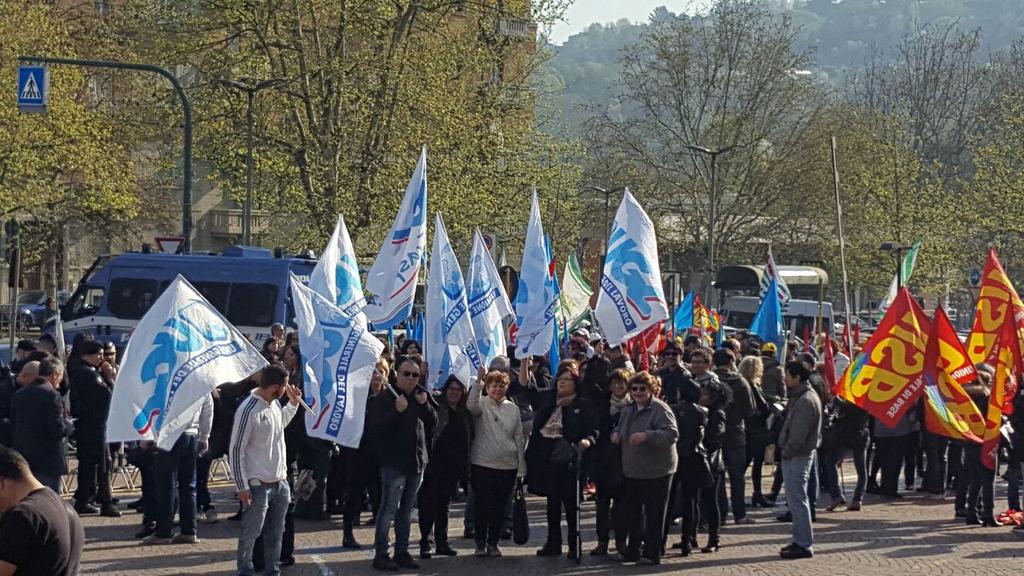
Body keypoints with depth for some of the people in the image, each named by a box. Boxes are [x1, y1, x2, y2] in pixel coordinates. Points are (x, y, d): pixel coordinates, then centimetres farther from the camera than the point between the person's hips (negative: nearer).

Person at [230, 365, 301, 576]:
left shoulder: (275, 404, 4)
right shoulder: (248, 411, -20)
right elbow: (236, 450, -16)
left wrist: (293, 404, 14)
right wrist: (242, 486, -15)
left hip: (280, 482, 8)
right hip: (258, 486, -8)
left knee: (276, 533, 15)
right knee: (251, 533, 3)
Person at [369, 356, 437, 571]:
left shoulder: (419, 397, 13)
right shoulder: (384, 398, -8)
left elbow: (433, 422, 10)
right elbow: (377, 427, -17)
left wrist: (425, 405, -7)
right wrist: (397, 411, -28)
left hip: (416, 462, 7)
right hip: (394, 462, -7)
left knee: (406, 510, 13)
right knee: (389, 509, -8)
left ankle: (402, 551, 20)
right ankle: (380, 554, -5)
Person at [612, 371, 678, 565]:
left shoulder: (660, 409, -14)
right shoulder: (629, 411, 11)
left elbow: (672, 434, -25)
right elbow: (621, 428, 28)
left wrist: (646, 436, -34)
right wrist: (617, 433, 4)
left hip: (656, 471, -8)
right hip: (632, 471, 8)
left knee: (653, 514, -1)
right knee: (633, 513, 15)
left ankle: (652, 554, 7)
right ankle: (632, 551, 26)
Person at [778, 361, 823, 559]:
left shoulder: (805, 401, -19)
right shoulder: (800, 397, 15)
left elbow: (798, 433, -22)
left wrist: (787, 452, -13)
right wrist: (785, 450, 12)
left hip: (798, 456, -11)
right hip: (795, 456, 11)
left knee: (797, 500, -7)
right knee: (796, 500, 16)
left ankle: (803, 545, -4)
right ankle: (801, 541, 23)